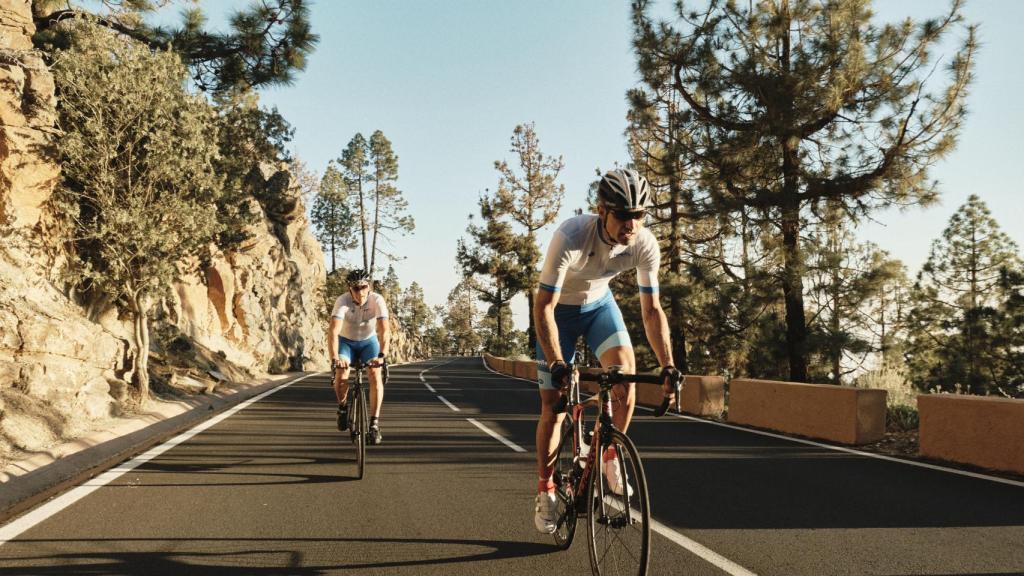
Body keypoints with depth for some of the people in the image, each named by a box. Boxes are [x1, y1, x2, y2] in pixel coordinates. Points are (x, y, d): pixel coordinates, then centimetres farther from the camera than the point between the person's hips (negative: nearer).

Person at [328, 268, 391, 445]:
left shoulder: (377, 300, -26)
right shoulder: (342, 301, -29)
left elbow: (385, 330, -35)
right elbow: (333, 331, -39)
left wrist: (382, 355, -50)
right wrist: (334, 358, -53)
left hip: (369, 341, 1)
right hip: (346, 341, 0)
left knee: (375, 374, -23)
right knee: (341, 373, -26)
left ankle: (374, 423, -16)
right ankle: (343, 407, 4)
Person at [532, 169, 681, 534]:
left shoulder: (645, 245, -25)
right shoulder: (571, 237, -37)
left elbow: (652, 311, -17)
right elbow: (543, 307, -34)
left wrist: (668, 367, -25)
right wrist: (557, 364, -44)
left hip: (599, 304, 3)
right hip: (560, 309, -3)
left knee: (626, 372, -23)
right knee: (552, 404, -4)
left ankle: (610, 456, 2)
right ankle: (545, 492, 15)